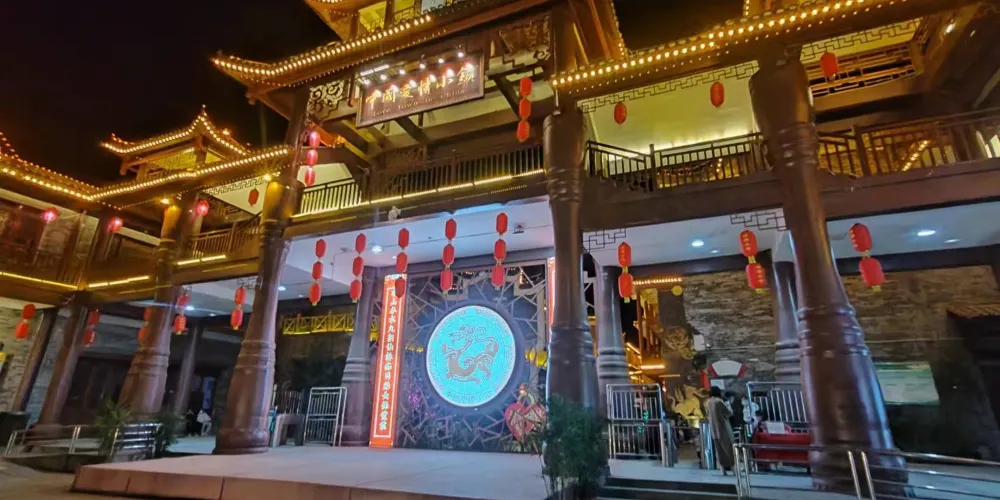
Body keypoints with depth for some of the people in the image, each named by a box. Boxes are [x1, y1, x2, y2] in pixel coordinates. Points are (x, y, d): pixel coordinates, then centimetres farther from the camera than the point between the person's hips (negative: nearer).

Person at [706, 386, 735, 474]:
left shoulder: (707, 403, 5)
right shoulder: (719, 401, -14)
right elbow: (730, 412, -6)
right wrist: (728, 406, 13)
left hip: (714, 429, 5)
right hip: (723, 428, -5)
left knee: (719, 450, 8)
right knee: (729, 447, 5)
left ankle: (723, 469, 8)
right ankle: (732, 467, 7)